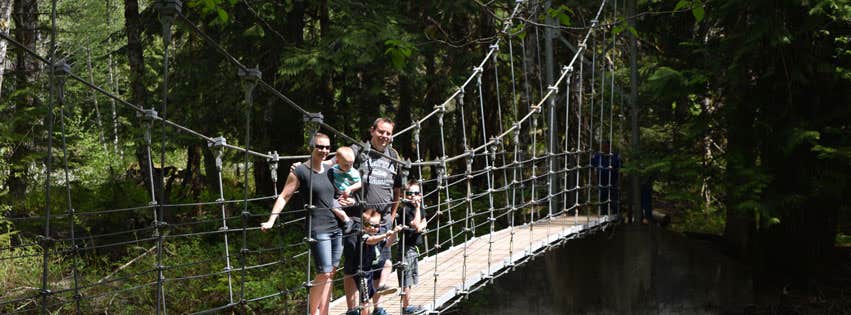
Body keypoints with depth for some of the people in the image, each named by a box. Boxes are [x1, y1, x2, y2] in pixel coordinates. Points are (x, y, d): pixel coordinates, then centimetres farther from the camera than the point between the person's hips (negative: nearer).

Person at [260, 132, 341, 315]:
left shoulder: (329, 171, 15)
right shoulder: (300, 172, -5)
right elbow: (284, 197, -7)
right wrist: (271, 221, -14)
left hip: (336, 227, 7)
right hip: (317, 229, -7)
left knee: (331, 273, 6)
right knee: (324, 273, -10)